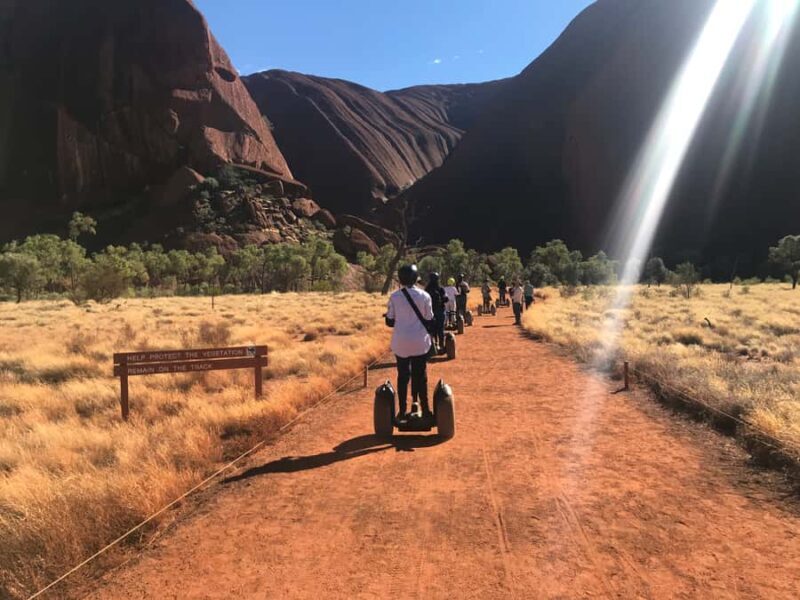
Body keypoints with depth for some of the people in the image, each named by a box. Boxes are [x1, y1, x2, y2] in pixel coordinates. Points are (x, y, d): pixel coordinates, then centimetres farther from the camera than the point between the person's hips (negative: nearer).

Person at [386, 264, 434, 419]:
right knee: (420, 376, 11)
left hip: (401, 342, 0)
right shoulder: (424, 295, -5)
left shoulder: (394, 296, -4)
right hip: (420, 342, 0)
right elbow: (429, 320, -3)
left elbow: (390, 322, -1)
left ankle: (402, 411, 12)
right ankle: (424, 409, 14)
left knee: (403, 376, 10)